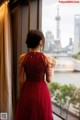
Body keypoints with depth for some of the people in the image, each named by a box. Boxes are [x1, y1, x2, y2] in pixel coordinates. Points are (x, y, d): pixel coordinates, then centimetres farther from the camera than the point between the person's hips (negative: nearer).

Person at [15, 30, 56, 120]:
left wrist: (20, 94, 8)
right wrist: (52, 67, 9)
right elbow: (49, 79, -6)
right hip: (41, 91, -2)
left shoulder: (22, 58, -9)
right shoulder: (47, 58, -13)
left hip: (27, 91, 2)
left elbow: (21, 80, -5)